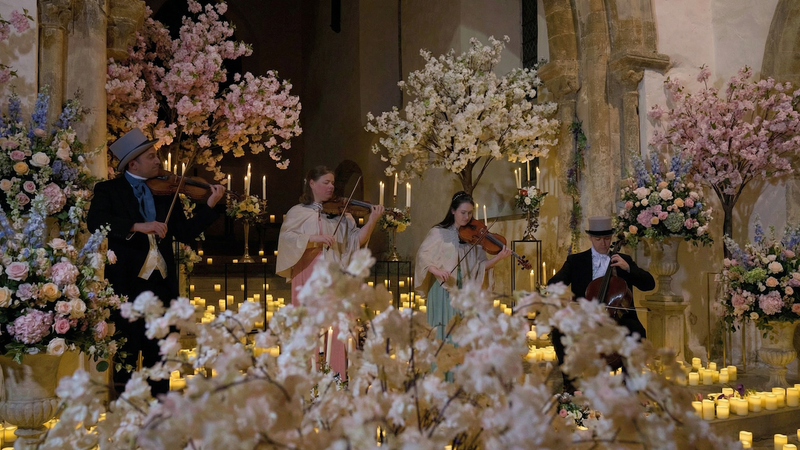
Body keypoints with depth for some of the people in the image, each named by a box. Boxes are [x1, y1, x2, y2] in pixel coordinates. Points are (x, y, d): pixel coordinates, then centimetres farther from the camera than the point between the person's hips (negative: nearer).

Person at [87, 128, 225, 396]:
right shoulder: (109, 190, 2)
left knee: (158, 356, 11)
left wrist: (210, 206, -3)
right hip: (127, 286, -4)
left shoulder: (165, 192, 13)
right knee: (127, 355, 2)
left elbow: (185, 233, 8)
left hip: (161, 284, 4)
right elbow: (94, 221, -17)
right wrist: (137, 226, -28)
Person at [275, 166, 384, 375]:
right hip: (310, 277, -2)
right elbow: (285, 238, -8)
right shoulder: (298, 212, 6)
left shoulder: (340, 213, 12)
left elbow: (356, 240, 3)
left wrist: (372, 220, -12)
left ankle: (337, 375, 2)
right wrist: (315, 238, -19)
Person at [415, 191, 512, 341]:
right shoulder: (439, 232, 0)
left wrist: (498, 258, -15)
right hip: (444, 290, -3)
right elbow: (422, 253, -6)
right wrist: (436, 270, -23)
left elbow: (480, 265, 2)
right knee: (445, 331, -3)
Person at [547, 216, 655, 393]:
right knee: (558, 331, -27)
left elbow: (649, 284, 6)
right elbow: (553, 283, -2)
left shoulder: (623, 260, 14)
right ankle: (568, 380, -9)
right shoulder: (575, 261, 11)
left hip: (617, 315, 0)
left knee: (638, 332, -30)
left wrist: (628, 268, -10)